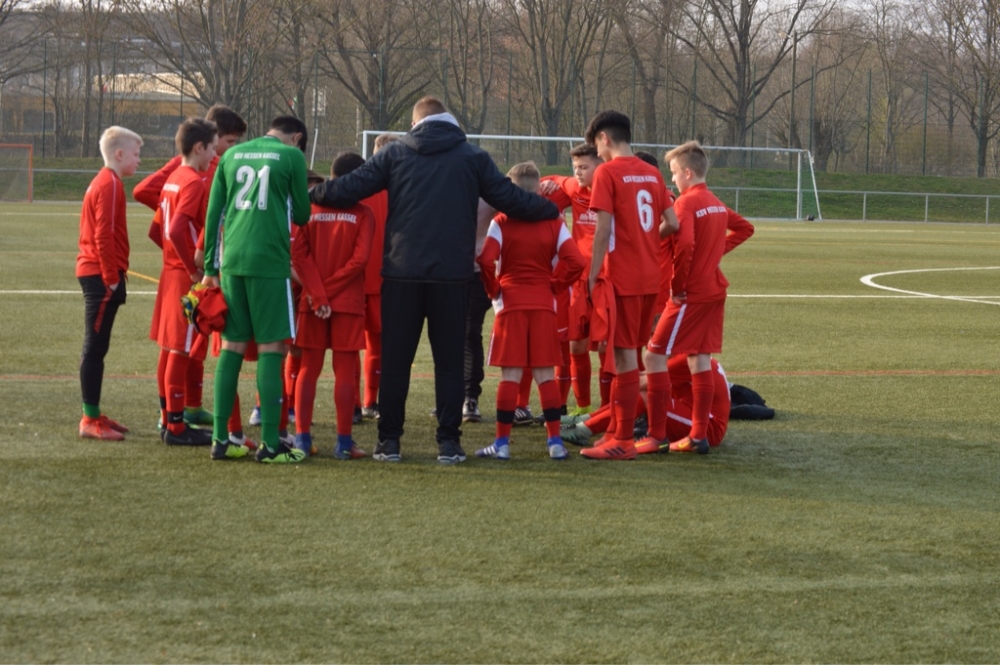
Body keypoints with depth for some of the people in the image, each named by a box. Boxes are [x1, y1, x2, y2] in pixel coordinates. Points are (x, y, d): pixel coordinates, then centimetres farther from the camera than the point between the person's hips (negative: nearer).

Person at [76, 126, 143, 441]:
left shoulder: (102, 182, 16)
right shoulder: (110, 185, -13)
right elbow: (104, 236, -19)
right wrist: (111, 277, -17)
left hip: (94, 273, 10)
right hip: (101, 275, -10)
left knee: (96, 347, 13)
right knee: (95, 347, -7)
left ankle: (93, 415, 18)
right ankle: (90, 420, -6)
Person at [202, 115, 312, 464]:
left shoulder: (232, 155, 15)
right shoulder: (291, 156, 1)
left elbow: (213, 213, 13)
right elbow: (301, 215, 5)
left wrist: (210, 268, 16)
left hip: (232, 261, 5)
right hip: (270, 261, -5)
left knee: (231, 346, 10)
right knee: (270, 348, -2)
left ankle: (220, 439, 9)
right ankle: (270, 443, -3)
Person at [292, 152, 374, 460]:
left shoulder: (311, 209, 2)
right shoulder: (362, 214, -5)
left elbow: (299, 254, -6)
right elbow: (359, 259, -12)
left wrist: (318, 293, -9)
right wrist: (330, 288, -5)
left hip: (313, 302, 2)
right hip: (348, 302, -2)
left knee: (308, 368, 9)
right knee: (345, 370, 1)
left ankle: (302, 437, 7)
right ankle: (344, 441, -1)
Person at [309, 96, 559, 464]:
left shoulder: (395, 153, 5)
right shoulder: (473, 157, 5)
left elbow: (351, 187, 2)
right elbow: (508, 198, 5)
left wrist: (308, 195, 16)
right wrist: (553, 209, 21)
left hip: (402, 271, 0)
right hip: (452, 274, 0)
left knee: (395, 358, 7)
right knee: (449, 360, 6)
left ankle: (389, 440, 7)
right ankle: (449, 441, 3)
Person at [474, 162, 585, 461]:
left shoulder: (501, 223, -6)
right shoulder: (553, 223, 2)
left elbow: (486, 261, -16)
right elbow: (575, 261, -6)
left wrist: (494, 290, 0)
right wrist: (555, 285, 7)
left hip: (511, 304, -2)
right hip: (544, 305, 2)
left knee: (510, 374, -1)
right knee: (545, 373, 8)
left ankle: (502, 441, -1)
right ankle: (555, 440, 6)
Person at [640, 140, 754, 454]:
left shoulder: (685, 203, -15)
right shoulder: (716, 204, 12)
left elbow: (684, 244, -28)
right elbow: (744, 228, 27)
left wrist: (677, 286, -17)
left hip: (690, 295, -8)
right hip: (715, 290, 8)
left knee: (655, 356, -4)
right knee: (699, 360, 11)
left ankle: (657, 434, -7)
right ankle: (698, 435, 10)